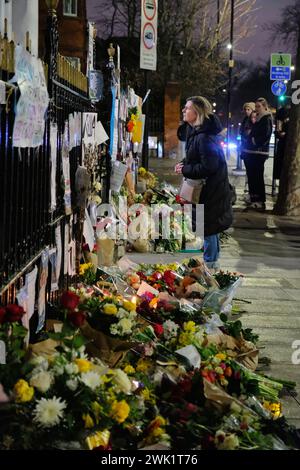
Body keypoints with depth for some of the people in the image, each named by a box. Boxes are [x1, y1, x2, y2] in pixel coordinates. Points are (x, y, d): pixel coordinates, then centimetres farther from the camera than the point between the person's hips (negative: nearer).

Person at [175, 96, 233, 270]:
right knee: (210, 228, 20)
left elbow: (208, 167, -27)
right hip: (207, 189, 11)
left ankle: (210, 263, 10)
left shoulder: (205, 137, -26)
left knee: (208, 227, -1)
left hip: (211, 189, -11)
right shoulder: (195, 132, 8)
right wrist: (184, 165, 1)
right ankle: (213, 262, 33)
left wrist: (185, 170, -17)